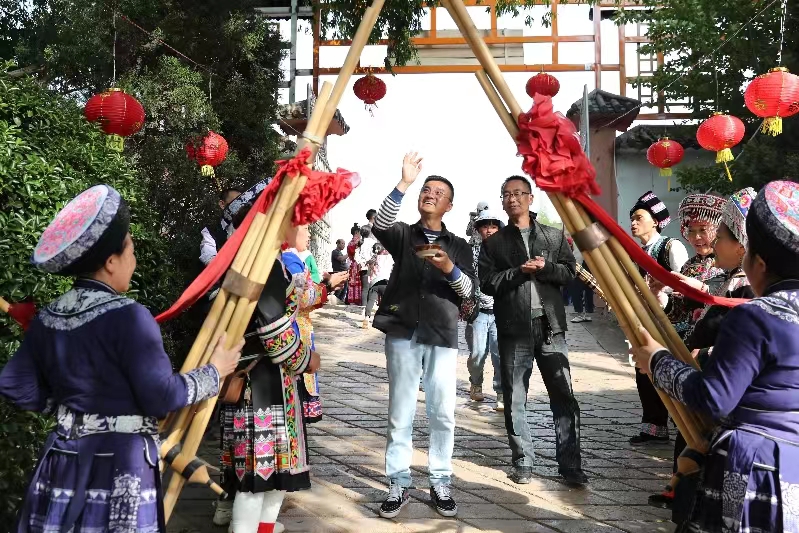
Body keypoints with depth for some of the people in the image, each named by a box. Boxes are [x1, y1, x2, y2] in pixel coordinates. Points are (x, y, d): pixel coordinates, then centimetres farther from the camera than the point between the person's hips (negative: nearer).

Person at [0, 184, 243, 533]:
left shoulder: (46, 319, 3)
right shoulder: (127, 317, -19)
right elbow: (162, 397, -19)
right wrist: (215, 371, -6)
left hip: (64, 459, 7)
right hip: (119, 464, -6)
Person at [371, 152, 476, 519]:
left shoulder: (459, 246, 14)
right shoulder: (403, 234, 11)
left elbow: (470, 290, 5)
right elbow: (380, 225, -12)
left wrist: (450, 269, -15)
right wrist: (404, 183, -21)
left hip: (442, 336, 1)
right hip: (403, 332, -1)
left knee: (443, 413, 2)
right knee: (400, 413, 0)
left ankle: (440, 484, 14)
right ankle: (398, 485, 9)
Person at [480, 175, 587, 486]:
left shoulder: (554, 236, 12)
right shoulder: (494, 243, 10)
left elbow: (569, 272, 6)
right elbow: (487, 283, -1)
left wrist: (544, 267, -12)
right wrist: (520, 271, -13)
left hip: (551, 327, 0)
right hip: (513, 330, 0)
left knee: (564, 397, 0)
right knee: (515, 400, 5)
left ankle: (570, 464, 10)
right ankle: (523, 463, 17)